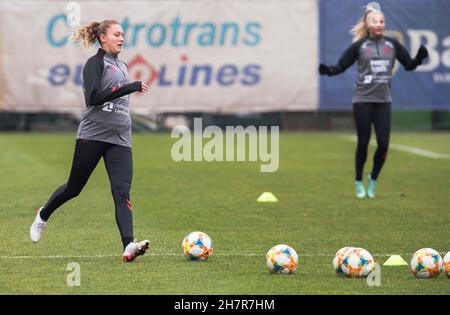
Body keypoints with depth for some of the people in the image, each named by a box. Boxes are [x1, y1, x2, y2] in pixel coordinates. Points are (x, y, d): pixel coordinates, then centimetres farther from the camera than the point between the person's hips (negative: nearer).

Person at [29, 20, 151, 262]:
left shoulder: (121, 66, 17)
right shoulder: (95, 63, -6)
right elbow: (93, 97, -21)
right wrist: (130, 88, -23)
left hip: (119, 139, 5)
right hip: (93, 135, -5)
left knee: (122, 192, -12)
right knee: (74, 187, 8)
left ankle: (129, 247, -27)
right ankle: (43, 216, 37)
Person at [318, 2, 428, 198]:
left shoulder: (392, 45, 7)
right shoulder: (359, 46, 0)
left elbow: (409, 65, 12)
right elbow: (341, 66, -1)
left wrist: (419, 57, -7)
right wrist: (328, 71, -19)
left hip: (383, 101, 2)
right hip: (363, 100, -2)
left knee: (383, 144, -5)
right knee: (363, 143, 0)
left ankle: (373, 179, 18)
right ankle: (359, 183, 15)